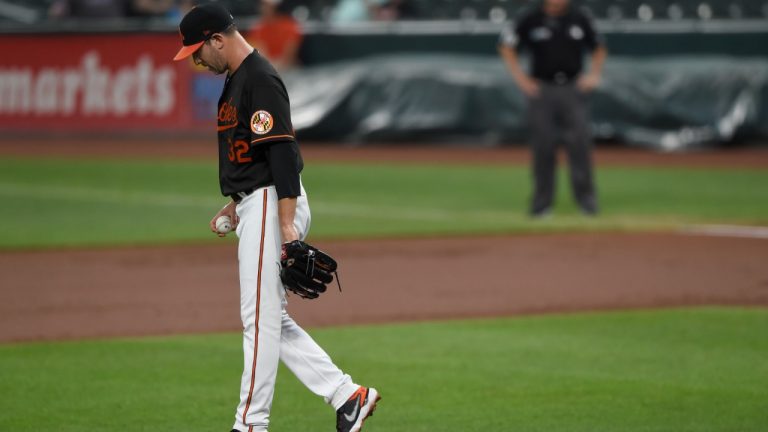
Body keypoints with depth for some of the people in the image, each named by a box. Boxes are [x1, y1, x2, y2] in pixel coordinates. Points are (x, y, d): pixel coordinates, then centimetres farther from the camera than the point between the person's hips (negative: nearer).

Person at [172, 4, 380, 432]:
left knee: (261, 318, -5)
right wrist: (234, 206, 21)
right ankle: (348, 396, 10)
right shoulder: (238, 79, 16)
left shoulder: (260, 80, -16)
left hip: (273, 205, -11)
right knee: (269, 319, 10)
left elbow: (283, 152, -23)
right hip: (256, 205, 11)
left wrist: (286, 226, -26)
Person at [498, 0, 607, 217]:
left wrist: (594, 75, 5)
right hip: (541, 91, -1)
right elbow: (506, 47, 8)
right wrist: (521, 78, 0)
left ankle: (585, 196, -1)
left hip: (573, 89, 1)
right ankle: (542, 201, 8)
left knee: (580, 141, -8)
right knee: (543, 145, 0)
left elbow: (599, 48, 18)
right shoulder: (530, 20, -2)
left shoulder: (579, 19, 4)